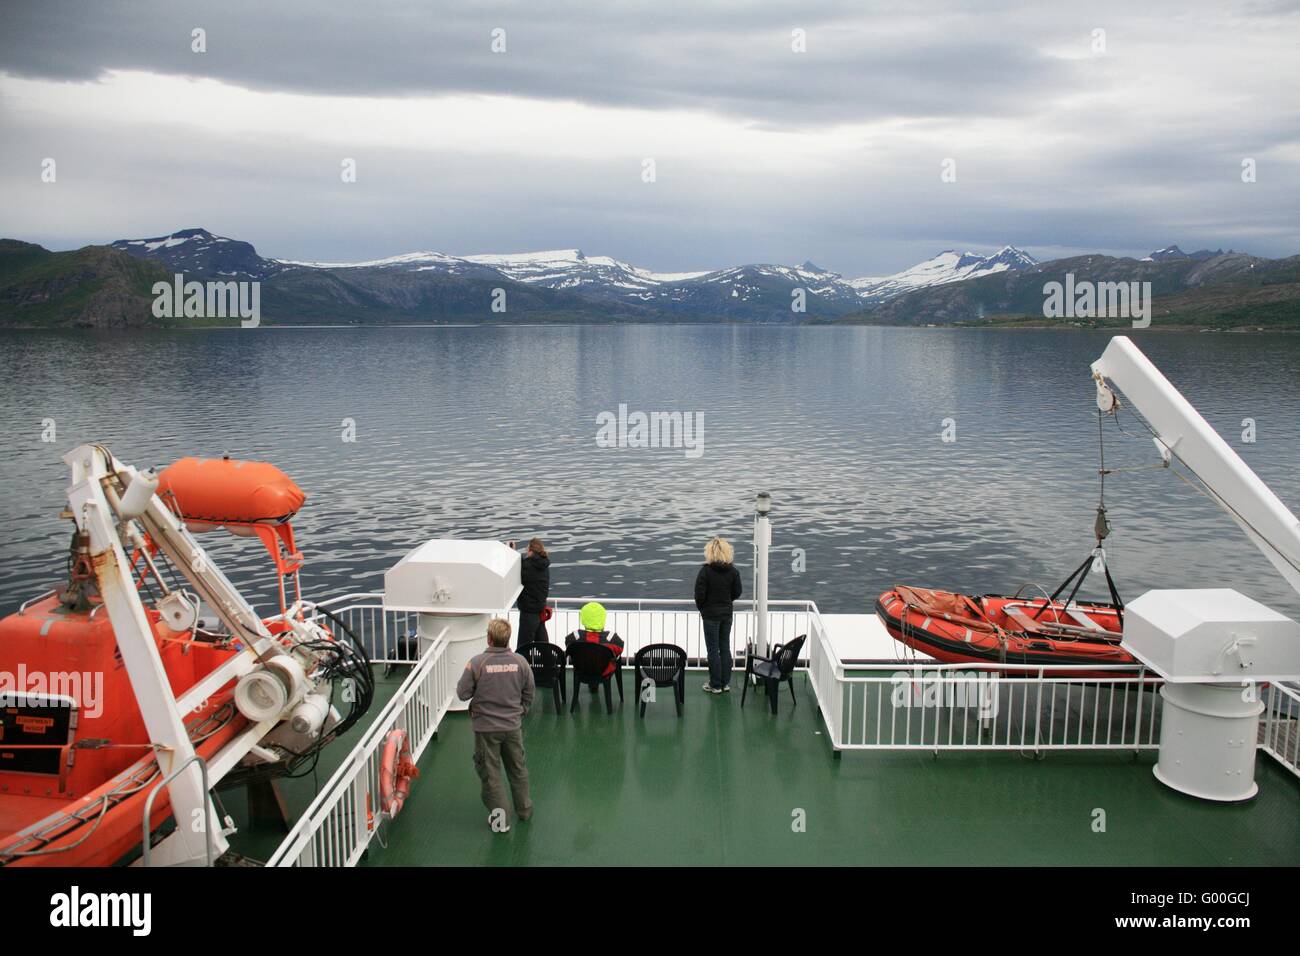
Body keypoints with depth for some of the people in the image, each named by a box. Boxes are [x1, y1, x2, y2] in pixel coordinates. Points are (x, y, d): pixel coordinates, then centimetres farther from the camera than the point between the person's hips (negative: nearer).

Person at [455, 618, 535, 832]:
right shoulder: (520, 662, -9)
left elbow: (462, 693, -12)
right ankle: (524, 809, 35)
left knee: (490, 773, 11)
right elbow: (529, 694, 3)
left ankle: (500, 818, 15)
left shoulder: (477, 662, -20)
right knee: (518, 768, 20)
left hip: (486, 728, -3)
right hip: (513, 726, 3)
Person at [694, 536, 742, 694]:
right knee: (725, 648, 14)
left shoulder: (706, 571, -17)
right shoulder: (733, 571, -3)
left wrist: (701, 608, 3)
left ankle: (715, 685, 9)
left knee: (713, 650, 4)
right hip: (727, 614, 4)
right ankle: (725, 683, 20)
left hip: (711, 615, -4)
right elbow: (737, 592, 4)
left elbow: (699, 594, -14)